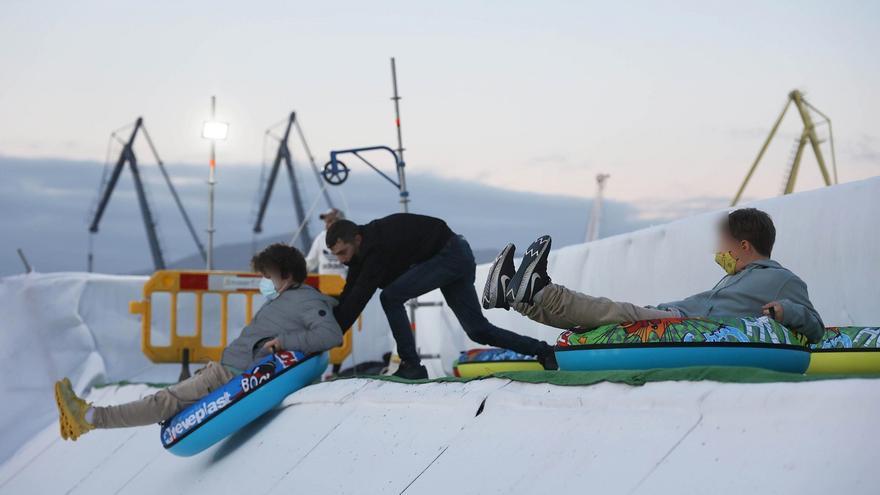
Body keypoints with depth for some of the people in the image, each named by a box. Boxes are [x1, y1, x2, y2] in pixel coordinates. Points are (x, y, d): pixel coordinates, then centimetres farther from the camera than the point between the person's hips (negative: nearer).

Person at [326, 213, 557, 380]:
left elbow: (359, 297, -29)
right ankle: (541, 351, 16)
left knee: (391, 297, -20)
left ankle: (412, 366, -15)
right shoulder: (363, 245, 1)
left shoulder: (377, 246, -28)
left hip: (452, 255, -10)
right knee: (477, 330, 10)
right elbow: (349, 294, 3)